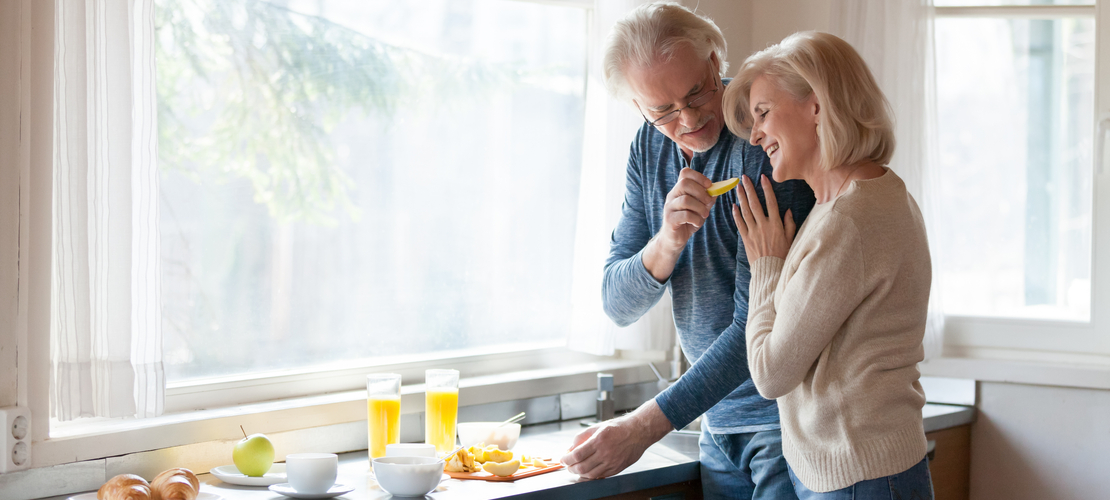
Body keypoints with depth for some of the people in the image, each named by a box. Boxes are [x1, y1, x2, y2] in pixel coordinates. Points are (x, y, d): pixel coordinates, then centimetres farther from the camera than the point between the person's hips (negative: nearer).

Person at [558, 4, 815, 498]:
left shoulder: (764, 146, -20)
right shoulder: (650, 147, 3)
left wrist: (644, 427, -26)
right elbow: (618, 305, 1)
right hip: (718, 418, 6)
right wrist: (669, 241, -21)